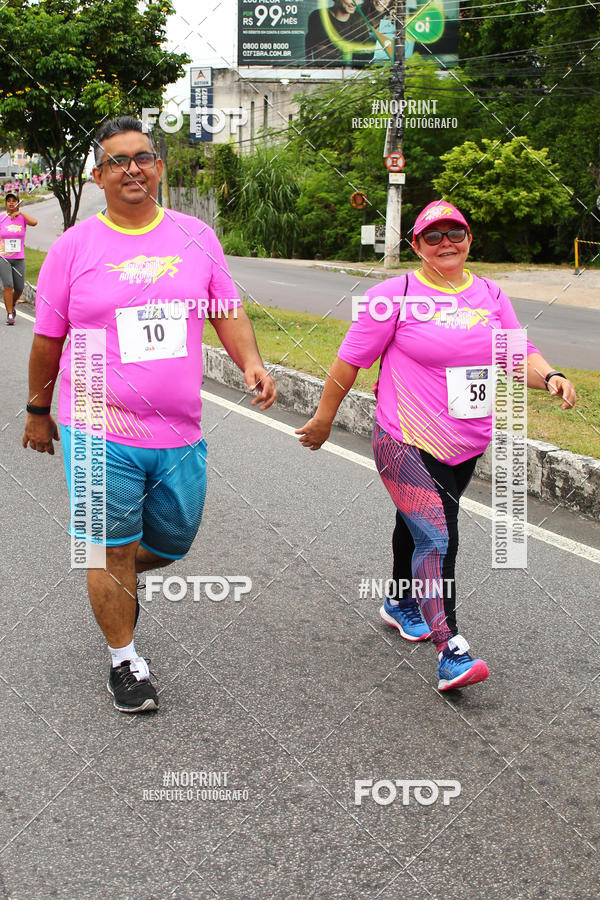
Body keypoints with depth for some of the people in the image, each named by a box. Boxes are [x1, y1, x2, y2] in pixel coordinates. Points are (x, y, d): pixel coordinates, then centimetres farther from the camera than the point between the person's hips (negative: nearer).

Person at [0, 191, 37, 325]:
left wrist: (20, 212, -14)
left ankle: (13, 304, 39)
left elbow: (34, 222, -20)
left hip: (19, 258, 2)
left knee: (19, 288, 7)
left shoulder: (22, 217, 1)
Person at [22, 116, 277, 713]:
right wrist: (38, 412, 12)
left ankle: (117, 578, 49)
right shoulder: (73, 247, -2)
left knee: (172, 543, 16)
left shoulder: (196, 237, 5)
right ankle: (123, 658, 27)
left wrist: (252, 363, -8)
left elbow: (227, 311, 10)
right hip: (100, 434, -3)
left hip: (179, 435, 3)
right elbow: (48, 339, 5)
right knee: (113, 552, 5)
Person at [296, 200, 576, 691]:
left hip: (467, 446, 6)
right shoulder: (396, 295, -8)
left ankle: (401, 603, 45)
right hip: (408, 445, -5)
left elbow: (519, 353, 5)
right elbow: (350, 361, -3)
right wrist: (323, 419, 1)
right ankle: (451, 651, -14)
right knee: (437, 538, -16)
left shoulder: (491, 296, 8)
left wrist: (549, 376, -17)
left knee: (417, 525, 22)